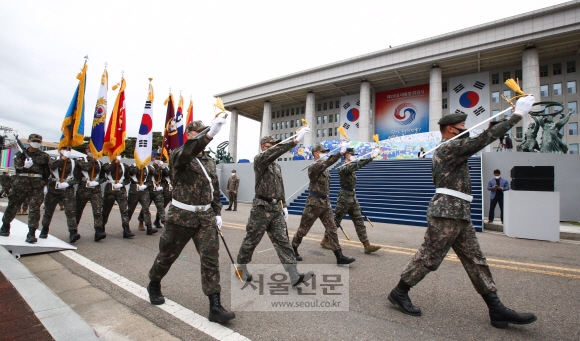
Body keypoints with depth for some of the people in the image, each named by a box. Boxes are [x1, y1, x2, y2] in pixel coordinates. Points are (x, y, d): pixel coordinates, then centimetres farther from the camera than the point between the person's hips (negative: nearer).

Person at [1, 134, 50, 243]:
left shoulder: (44, 156, 8)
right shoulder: (20, 154, 9)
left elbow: (47, 172, 11)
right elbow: (17, 167, -6)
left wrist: (44, 184, 7)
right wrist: (25, 167, -26)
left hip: (37, 186, -1)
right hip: (20, 184, 2)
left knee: (35, 209, -7)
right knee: (12, 206, 13)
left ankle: (31, 233, -3)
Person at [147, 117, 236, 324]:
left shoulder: (210, 162, 12)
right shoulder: (178, 156, -5)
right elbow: (188, 151, -32)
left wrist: (217, 213, 7)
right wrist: (210, 133, -46)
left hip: (206, 216, 4)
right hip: (182, 215, -4)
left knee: (211, 257, -4)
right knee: (168, 254, 15)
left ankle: (215, 306, 1)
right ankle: (154, 285, 45)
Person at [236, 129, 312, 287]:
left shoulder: (277, 166, 16)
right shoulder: (259, 159, -7)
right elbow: (274, 152, -27)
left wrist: (284, 205, 15)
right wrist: (295, 140, -34)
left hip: (276, 208, 7)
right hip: (261, 208, -6)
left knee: (283, 241, 1)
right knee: (251, 241, 7)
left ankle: (294, 276, -1)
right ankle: (241, 268, 28)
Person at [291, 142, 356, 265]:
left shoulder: (324, 167, 13)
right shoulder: (313, 167, -17)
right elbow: (327, 163, -28)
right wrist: (341, 152, -34)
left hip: (325, 202, 8)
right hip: (314, 203, -7)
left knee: (332, 229, 2)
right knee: (303, 229, 6)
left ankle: (339, 256, 5)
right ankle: (293, 249, 26)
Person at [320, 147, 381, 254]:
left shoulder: (351, 166, 14)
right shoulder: (343, 168, -17)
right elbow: (357, 165, -30)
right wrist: (371, 158, -34)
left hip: (353, 198, 9)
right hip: (344, 199, -8)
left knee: (359, 222, 4)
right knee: (336, 221, 3)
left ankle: (367, 245, 5)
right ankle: (325, 240, 19)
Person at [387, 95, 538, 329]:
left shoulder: (447, 150, 21)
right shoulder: (450, 147, -10)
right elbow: (484, 139, -15)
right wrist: (517, 115, -8)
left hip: (458, 214, 11)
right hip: (447, 212, -11)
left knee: (475, 260, 10)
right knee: (429, 256, -3)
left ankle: (496, 309, 17)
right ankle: (399, 293, 10)